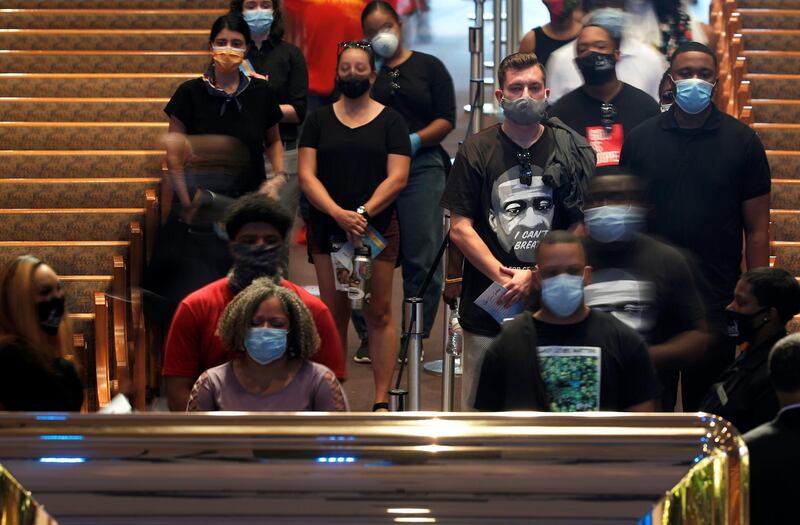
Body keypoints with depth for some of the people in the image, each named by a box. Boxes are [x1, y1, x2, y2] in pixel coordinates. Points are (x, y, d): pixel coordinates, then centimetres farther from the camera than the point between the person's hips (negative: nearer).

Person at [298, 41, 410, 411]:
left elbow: (397, 178, -3)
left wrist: (363, 213, -17)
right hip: (328, 229, 2)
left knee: (379, 314, -3)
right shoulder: (319, 120, 10)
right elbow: (306, 176, 0)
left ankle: (382, 400, -1)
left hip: (377, 230, -2)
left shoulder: (390, 121, 5)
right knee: (334, 314, 3)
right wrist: (339, 213, -15)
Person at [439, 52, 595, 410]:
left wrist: (534, 277, -8)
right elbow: (460, 229, 0)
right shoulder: (477, 151, 4)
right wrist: (504, 278, -11)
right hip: (488, 306, 0)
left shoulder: (572, 151, 5)